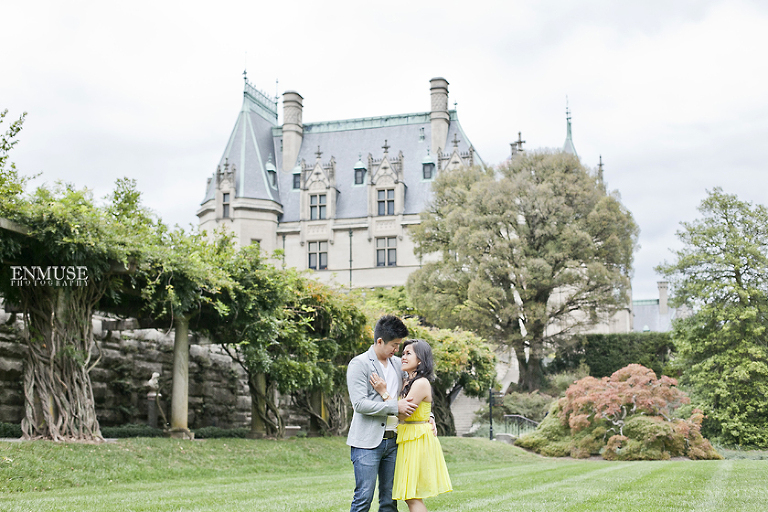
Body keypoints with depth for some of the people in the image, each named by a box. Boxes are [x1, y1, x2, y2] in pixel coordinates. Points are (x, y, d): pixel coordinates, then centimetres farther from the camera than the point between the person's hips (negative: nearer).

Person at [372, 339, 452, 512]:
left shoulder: (421, 383, -15)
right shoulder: (407, 382, 14)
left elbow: (402, 413, -19)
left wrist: (383, 392, -16)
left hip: (417, 440, -9)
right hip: (408, 439, 9)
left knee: (412, 497, -7)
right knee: (411, 497, 11)